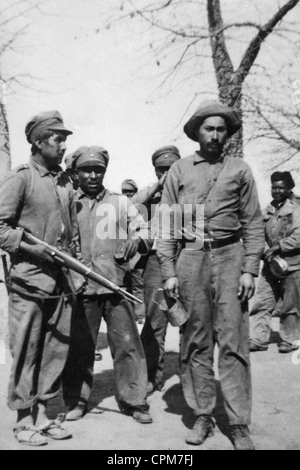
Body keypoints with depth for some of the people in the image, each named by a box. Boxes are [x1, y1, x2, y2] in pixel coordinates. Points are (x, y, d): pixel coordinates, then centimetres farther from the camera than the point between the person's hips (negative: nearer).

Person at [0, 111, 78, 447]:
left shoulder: (65, 183, 14)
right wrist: (31, 247, -16)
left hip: (62, 281, 6)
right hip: (29, 280, -6)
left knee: (57, 350, 10)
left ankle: (41, 413, 26)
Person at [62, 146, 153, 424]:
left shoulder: (121, 203, 12)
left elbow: (144, 231, 12)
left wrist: (137, 239, -10)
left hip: (116, 285, 1)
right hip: (80, 286, 0)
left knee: (127, 344, 2)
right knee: (79, 346, 6)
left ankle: (133, 400, 16)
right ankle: (76, 400, 23)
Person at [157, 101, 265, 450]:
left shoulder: (240, 169, 9)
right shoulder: (179, 170, 10)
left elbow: (253, 224, 6)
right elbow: (166, 225, 7)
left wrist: (249, 269, -3)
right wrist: (168, 272, 0)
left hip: (229, 257, -1)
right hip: (190, 258, 1)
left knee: (233, 343, -1)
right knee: (195, 343, 6)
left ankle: (239, 425, 8)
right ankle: (202, 416, 19)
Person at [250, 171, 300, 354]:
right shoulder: (269, 210, 12)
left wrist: (276, 248, -17)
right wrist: (265, 251, 2)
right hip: (271, 263, 5)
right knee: (263, 303, 2)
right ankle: (258, 339, 7)